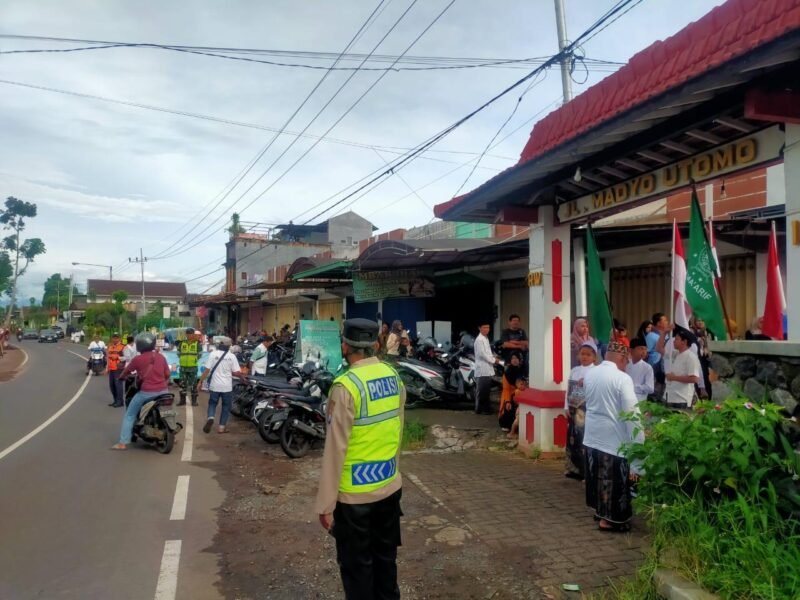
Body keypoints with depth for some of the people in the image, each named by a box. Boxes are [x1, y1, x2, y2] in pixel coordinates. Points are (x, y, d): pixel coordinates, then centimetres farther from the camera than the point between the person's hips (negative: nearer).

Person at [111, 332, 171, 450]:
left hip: (146, 392, -4)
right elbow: (167, 374, 11)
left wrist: (122, 377, 32)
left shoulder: (138, 359, -6)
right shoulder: (161, 357, 5)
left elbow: (126, 371, 10)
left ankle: (123, 443, 6)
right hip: (162, 391, 4)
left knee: (129, 415, 10)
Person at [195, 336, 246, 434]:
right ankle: (221, 427, 12)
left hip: (214, 385, 0)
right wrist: (243, 378, 13)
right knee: (226, 406, 14)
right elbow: (237, 372, -7)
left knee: (212, 403, 18)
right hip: (227, 386, 0)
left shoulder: (213, 354, -5)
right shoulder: (231, 356, -4)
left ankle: (210, 418, -8)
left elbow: (207, 370, -7)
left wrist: (200, 382, 1)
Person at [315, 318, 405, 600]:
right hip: (390, 486, 6)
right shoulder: (394, 377, -1)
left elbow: (336, 448, -19)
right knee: (386, 557, 22)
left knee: (356, 566, 12)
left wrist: (326, 503, -11)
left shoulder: (346, 386, -20)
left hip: (355, 493, -6)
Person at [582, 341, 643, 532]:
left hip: (592, 432, 7)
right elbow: (632, 411, -18)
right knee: (614, 478, 5)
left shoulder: (589, 374, 2)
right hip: (613, 435, -6)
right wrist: (638, 441, -14)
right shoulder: (623, 378, -18)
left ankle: (599, 509, 33)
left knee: (597, 473, 19)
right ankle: (609, 519, 14)